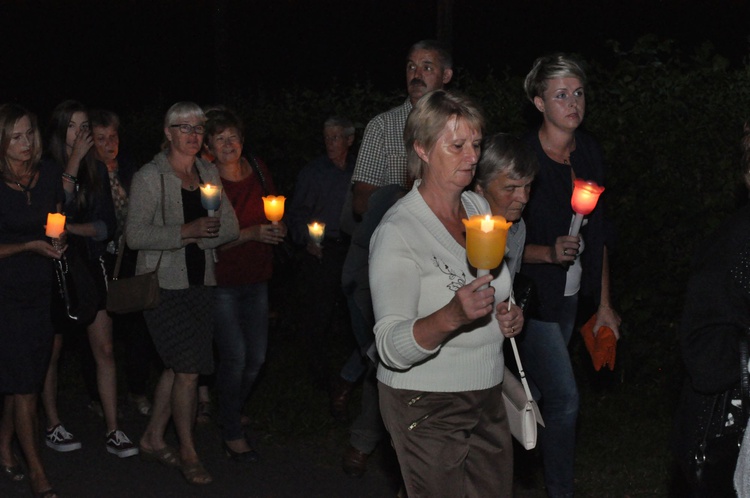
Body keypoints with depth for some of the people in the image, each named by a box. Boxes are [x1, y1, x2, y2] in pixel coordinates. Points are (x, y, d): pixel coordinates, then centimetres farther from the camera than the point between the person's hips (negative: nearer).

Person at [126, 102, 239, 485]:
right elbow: (135, 235, -13)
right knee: (187, 368, -8)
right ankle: (187, 452, 6)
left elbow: (230, 227, 7)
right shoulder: (149, 177, -6)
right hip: (164, 284, -6)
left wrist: (201, 235, -12)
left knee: (177, 367, 10)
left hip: (200, 281, 6)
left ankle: (152, 440, 25)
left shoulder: (209, 174, 11)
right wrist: (186, 232, -21)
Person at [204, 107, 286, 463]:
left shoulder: (258, 170, 3)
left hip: (256, 278, 6)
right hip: (222, 280, -6)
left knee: (256, 357, 10)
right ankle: (232, 435, 9)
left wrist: (278, 229, -3)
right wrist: (250, 234, -25)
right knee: (234, 357, -8)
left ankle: (231, 412, 35)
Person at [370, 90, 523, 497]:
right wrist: (452, 316, -41)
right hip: (426, 407, -7)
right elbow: (392, 349, -24)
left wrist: (508, 315, 0)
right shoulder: (398, 231, -18)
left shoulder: (478, 206, 7)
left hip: (486, 398, 7)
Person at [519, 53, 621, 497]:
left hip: (571, 295, 6)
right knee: (565, 399, -11)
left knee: (537, 391, 13)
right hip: (532, 295, -6)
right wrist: (548, 252, -27)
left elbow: (598, 235, 11)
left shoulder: (589, 151, 4)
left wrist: (604, 303, 11)